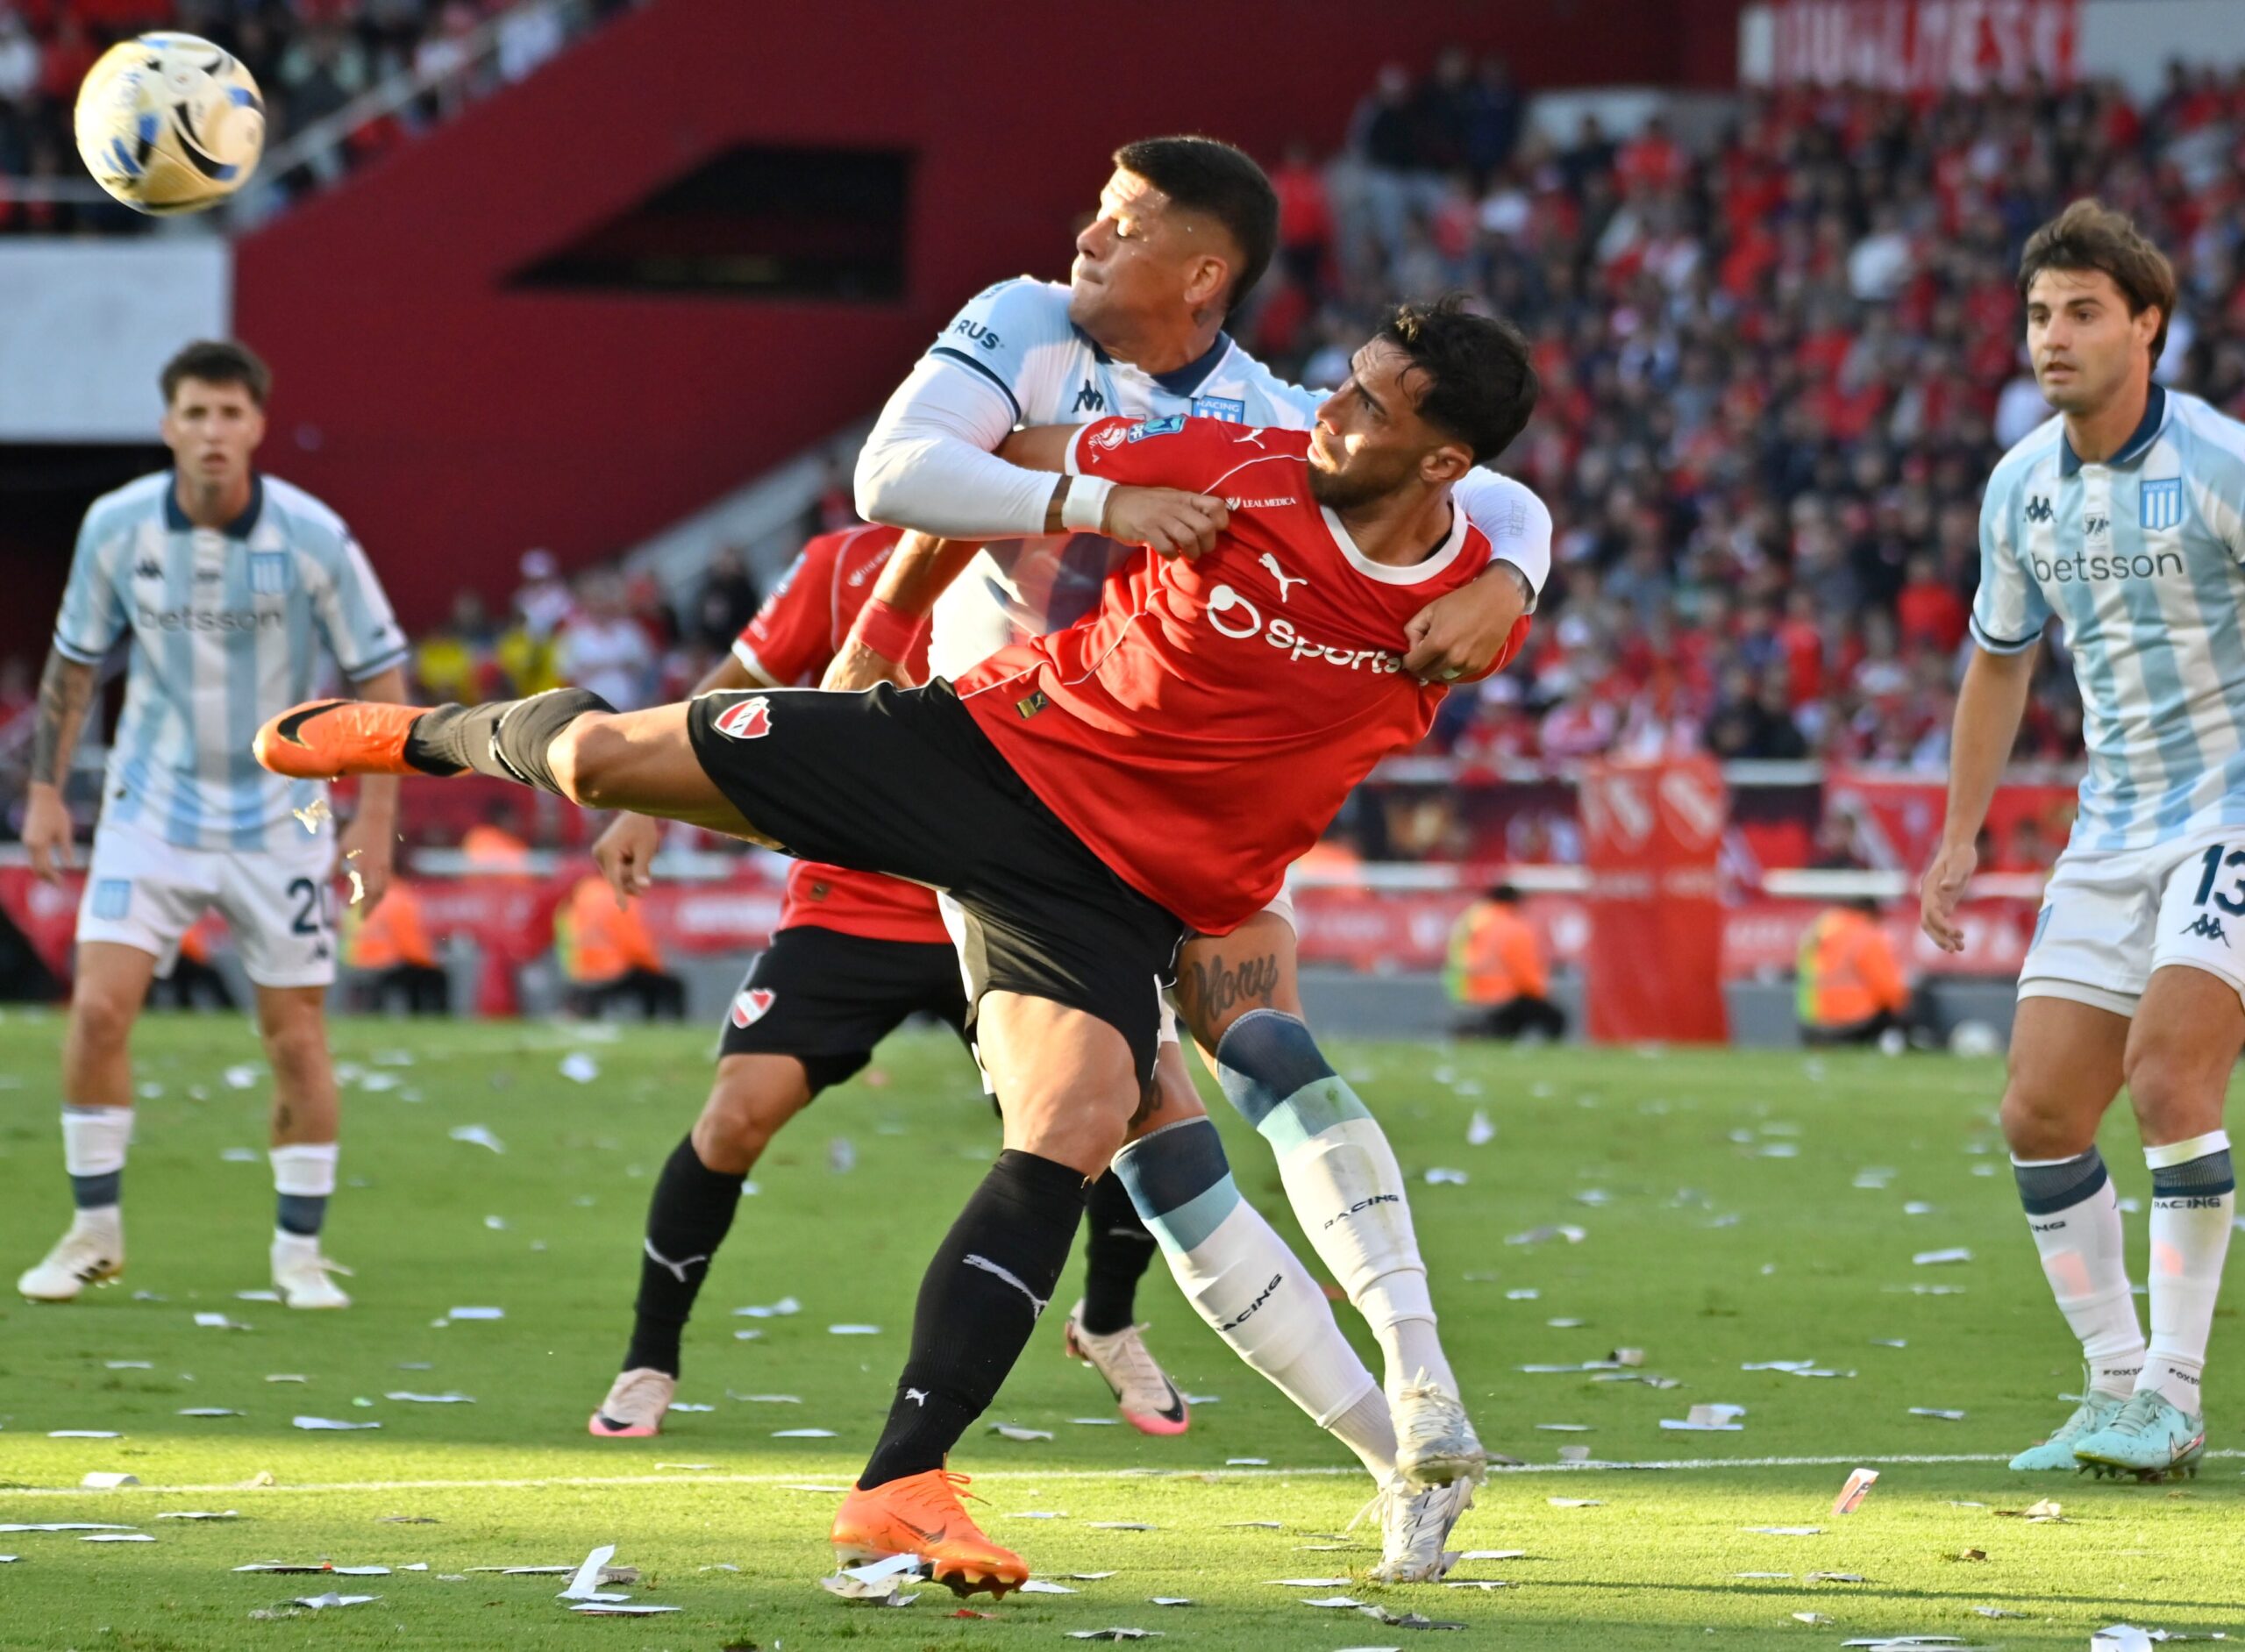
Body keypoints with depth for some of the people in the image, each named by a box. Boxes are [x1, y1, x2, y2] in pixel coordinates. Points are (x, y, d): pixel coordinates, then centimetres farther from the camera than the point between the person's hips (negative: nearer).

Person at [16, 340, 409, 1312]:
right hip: (152, 808, 1)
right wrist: (45, 790, 5)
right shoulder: (116, 526, -7)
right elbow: (74, 660, 7)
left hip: (280, 820, -1)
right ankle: (95, 1232, 4)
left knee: (296, 1037, 0)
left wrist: (375, 822, -9)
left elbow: (379, 676, -5)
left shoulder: (314, 538, -14)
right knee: (99, 1005, -11)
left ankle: (300, 1252, 14)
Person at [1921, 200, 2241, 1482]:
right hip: (2113, 832, 7)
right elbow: (2002, 658, 20)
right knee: (2040, 1112, -1)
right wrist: (1960, 838, 18)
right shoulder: (2022, 487, 7)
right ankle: (2117, 1388, 11)